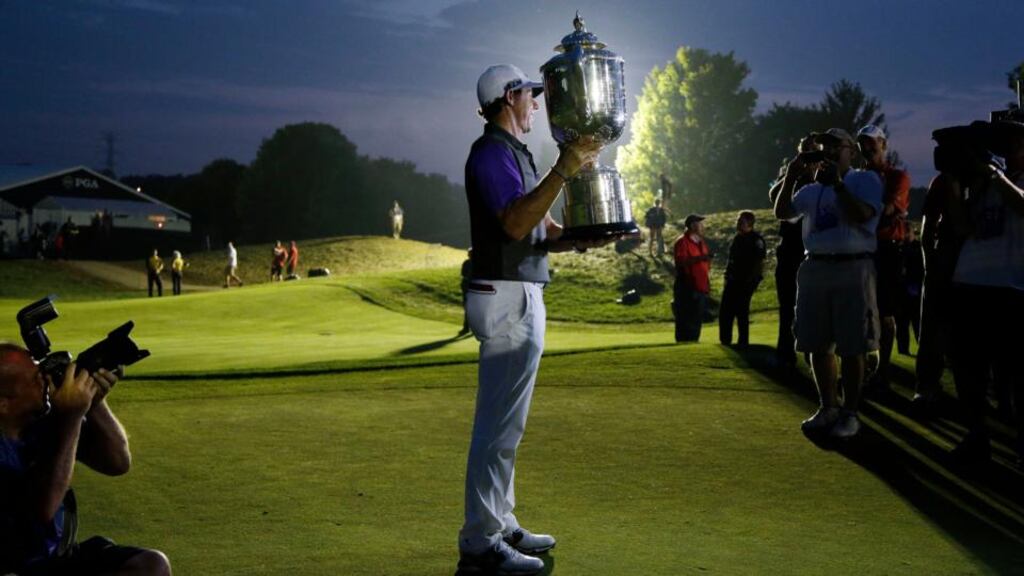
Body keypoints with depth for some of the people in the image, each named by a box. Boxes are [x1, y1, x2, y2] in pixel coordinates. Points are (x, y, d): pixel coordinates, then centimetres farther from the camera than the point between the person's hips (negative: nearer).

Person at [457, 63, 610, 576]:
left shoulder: (515, 153, 20)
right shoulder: (491, 152, -11)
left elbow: (542, 230, 18)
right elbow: (517, 224, -26)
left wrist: (578, 240, -1)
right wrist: (563, 171, -29)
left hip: (524, 297, 11)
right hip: (507, 298, -11)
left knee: (502, 421, 14)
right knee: (499, 424, -10)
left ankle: (500, 526, 22)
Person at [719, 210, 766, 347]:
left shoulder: (756, 240, -10)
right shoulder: (737, 238, 16)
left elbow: (760, 262, -13)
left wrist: (753, 279, -17)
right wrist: (728, 276, 19)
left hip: (745, 282, -8)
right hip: (733, 280, 8)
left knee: (741, 311, -7)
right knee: (724, 311, 6)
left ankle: (743, 340, 0)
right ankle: (725, 340, 12)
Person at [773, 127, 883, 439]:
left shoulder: (865, 180, 0)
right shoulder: (813, 189, 18)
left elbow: (862, 214, -17)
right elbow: (781, 212, 11)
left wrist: (837, 182, -19)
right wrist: (791, 177, 1)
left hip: (853, 269, -6)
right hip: (815, 268, 6)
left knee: (851, 347, -3)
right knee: (818, 345, 9)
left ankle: (850, 413, 5)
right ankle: (828, 407, 21)